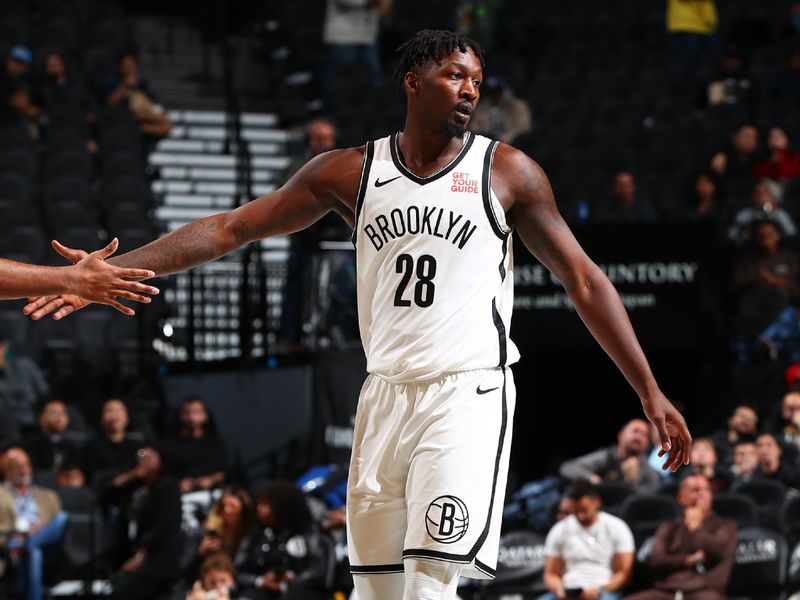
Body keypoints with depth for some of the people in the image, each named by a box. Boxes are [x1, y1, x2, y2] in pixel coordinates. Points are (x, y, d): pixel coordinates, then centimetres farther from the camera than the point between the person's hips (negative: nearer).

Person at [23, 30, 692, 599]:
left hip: (469, 393, -4)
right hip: (386, 392, 4)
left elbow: (582, 279, 4)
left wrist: (650, 392, 0)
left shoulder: (506, 170, 0)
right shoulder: (351, 172, 7)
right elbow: (231, 228, 7)